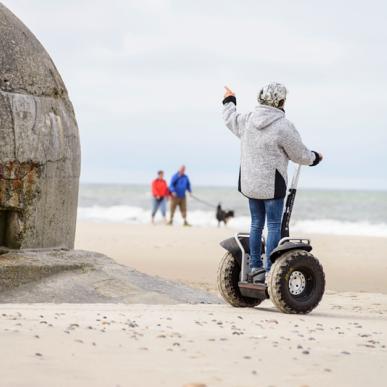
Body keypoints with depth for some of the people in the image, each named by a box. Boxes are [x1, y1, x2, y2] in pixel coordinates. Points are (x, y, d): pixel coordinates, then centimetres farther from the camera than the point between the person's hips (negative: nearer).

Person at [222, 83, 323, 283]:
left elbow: (230, 119, 24)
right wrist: (315, 157, 15)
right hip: (272, 184, -7)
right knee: (274, 226, -2)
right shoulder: (283, 127, -17)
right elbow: (300, 155, -7)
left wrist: (229, 101, 45)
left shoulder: (248, 120, 1)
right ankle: (269, 272, -4)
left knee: (256, 224, 15)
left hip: (249, 182, 7)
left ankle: (255, 267, 21)